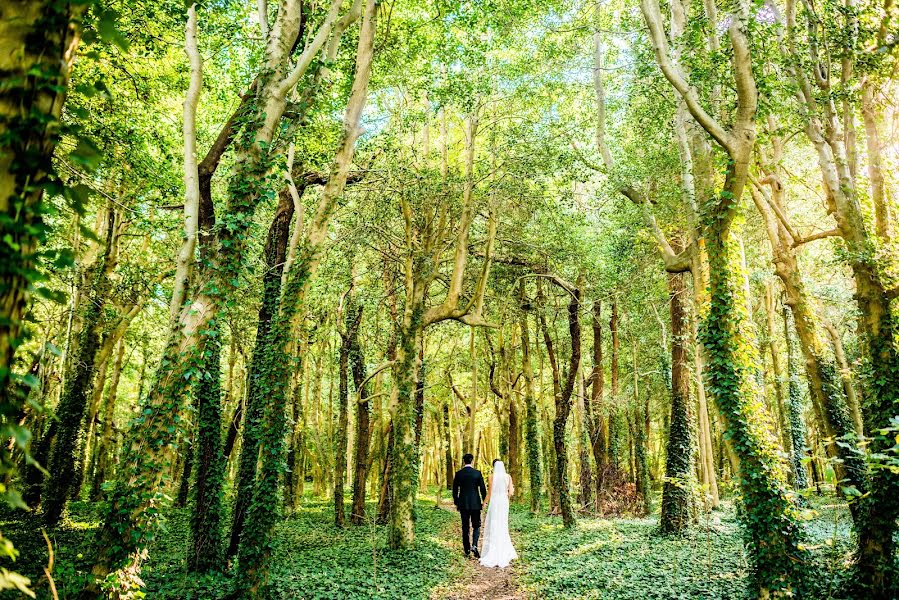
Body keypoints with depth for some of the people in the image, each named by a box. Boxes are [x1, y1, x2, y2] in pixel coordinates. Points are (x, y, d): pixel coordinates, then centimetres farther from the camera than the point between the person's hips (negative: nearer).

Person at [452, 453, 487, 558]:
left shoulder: (458, 474, -2)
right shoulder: (477, 473, -6)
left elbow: (455, 490, 2)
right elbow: (483, 488, -5)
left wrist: (456, 503, 13)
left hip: (463, 504, 1)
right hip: (475, 503, -1)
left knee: (465, 528, 9)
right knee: (476, 526, 10)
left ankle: (467, 551, 11)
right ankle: (474, 545, -11)